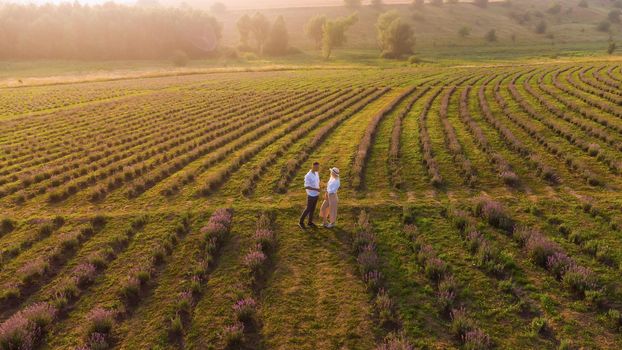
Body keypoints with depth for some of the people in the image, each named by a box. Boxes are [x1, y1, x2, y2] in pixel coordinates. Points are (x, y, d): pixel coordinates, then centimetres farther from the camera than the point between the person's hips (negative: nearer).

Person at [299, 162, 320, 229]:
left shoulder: (316, 173, -1)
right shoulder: (308, 176, -27)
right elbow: (306, 187, -27)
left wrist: (318, 192, 16)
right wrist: (316, 189, -30)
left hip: (316, 194, 7)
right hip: (311, 195, -7)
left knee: (313, 209, 16)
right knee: (308, 209, 3)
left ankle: (310, 222, 30)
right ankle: (301, 222, 21)